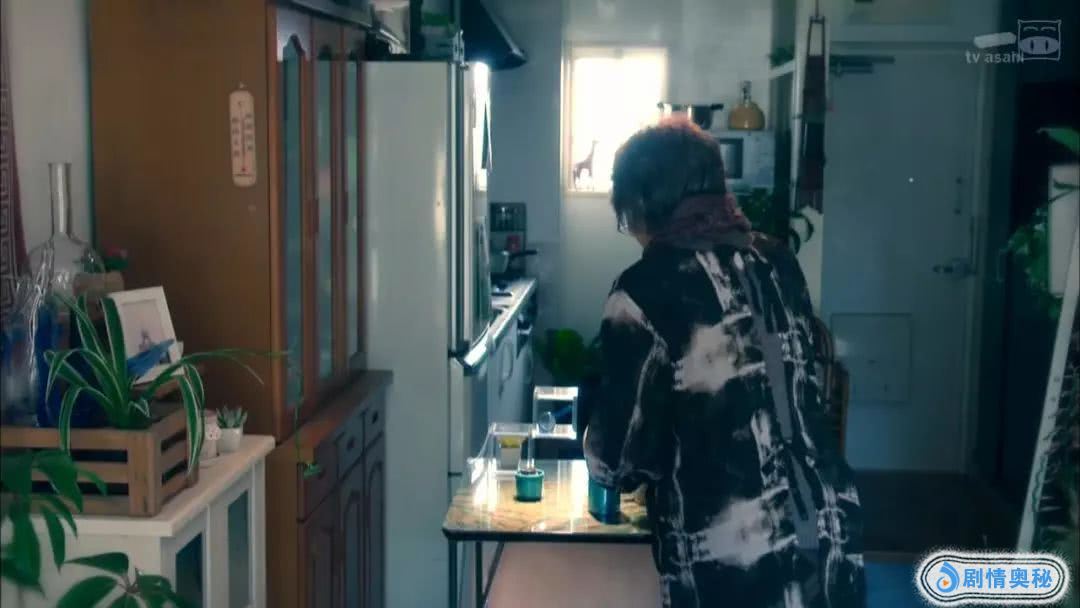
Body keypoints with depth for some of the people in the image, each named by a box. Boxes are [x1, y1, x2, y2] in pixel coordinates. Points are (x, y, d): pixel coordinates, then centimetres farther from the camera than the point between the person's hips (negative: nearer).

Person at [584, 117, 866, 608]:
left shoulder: (648, 288, -10)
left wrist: (601, 460, 16)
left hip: (729, 568, -5)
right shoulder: (778, 263, 7)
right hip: (831, 545, 6)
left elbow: (616, 455, -7)